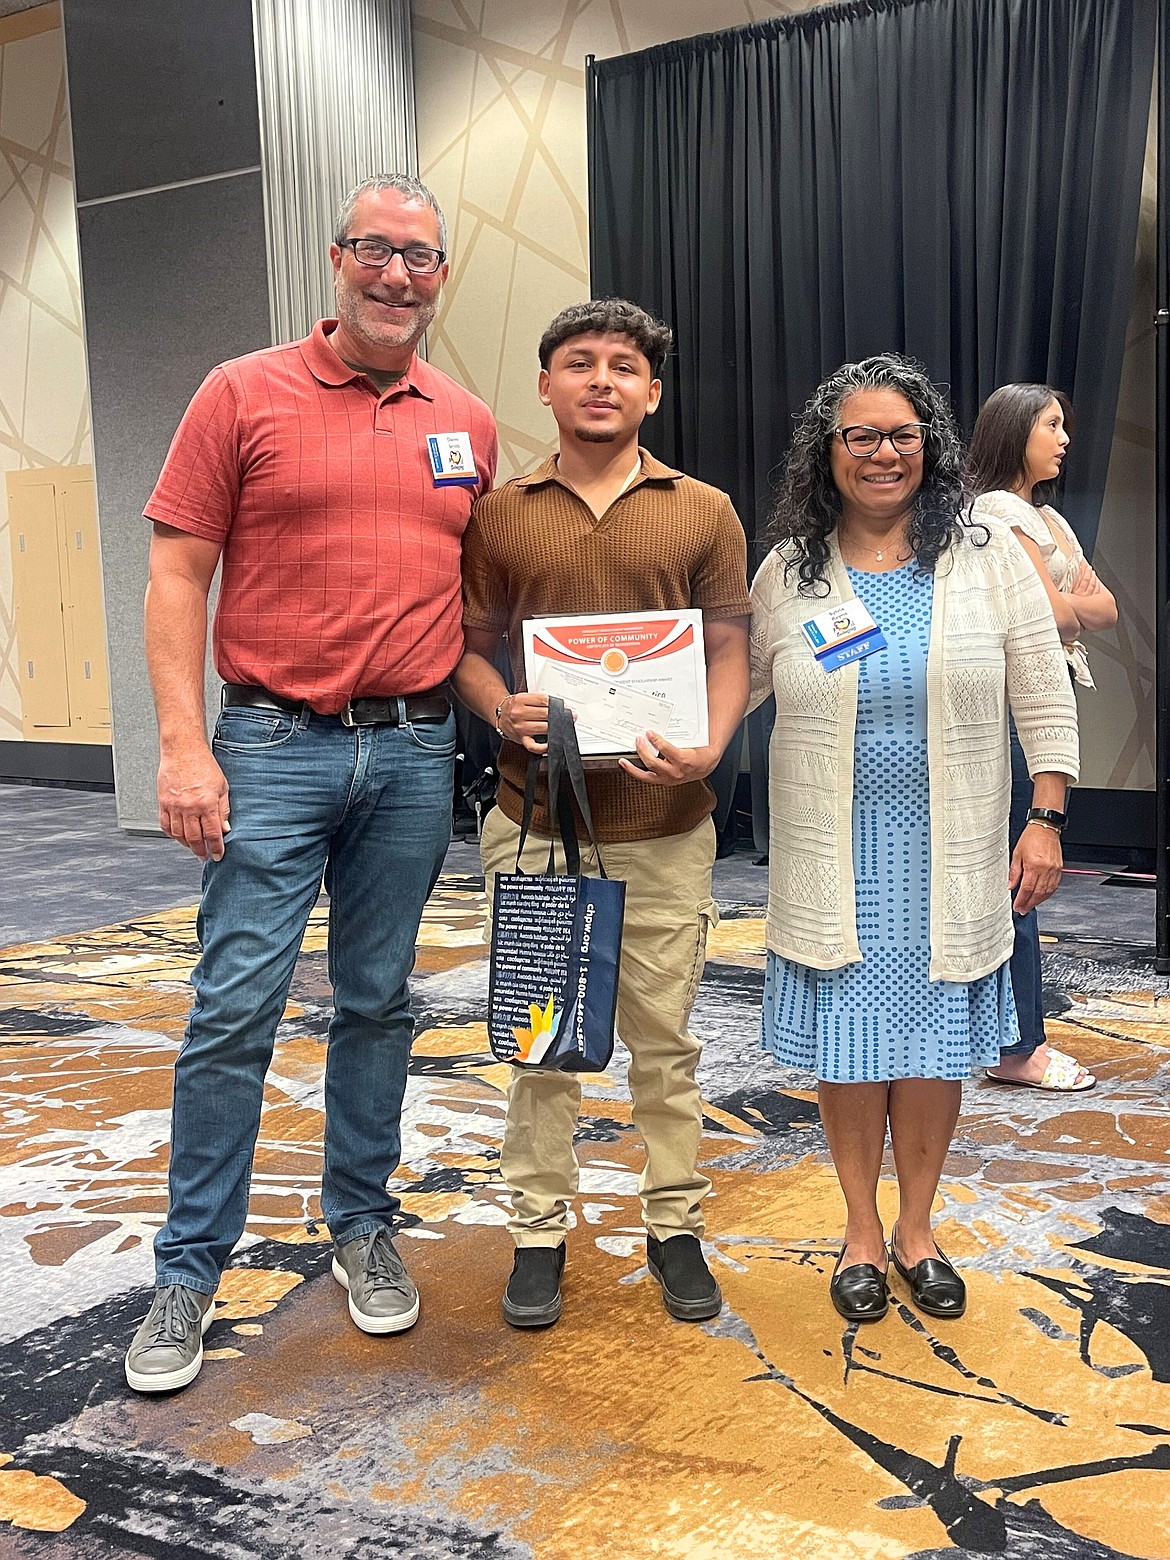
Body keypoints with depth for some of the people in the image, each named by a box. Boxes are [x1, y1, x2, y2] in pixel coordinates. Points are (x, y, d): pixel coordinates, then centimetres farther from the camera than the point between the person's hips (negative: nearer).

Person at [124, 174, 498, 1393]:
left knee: (377, 1004, 12)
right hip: (275, 744, -3)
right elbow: (177, 574, -4)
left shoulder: (468, 425, 10)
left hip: (416, 753, 3)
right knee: (235, 1010, -2)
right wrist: (183, 745, -12)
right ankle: (189, 1270, 12)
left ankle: (362, 1227, 29)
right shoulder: (243, 396, -1)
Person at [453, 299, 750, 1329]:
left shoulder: (704, 513, 5)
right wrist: (502, 709, -13)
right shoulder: (500, 513, 6)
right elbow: (471, 647, 9)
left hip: (665, 826, 0)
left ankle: (676, 1226, 25)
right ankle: (540, 1231, 23)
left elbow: (729, 653, 4)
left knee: (665, 1038, 9)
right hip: (536, 819, 1)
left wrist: (708, 751, -14)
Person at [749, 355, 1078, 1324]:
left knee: (934, 1045, 9)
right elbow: (732, 686, 8)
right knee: (848, 1045, 7)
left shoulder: (989, 558, -1)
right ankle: (862, 1232, 27)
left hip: (949, 858, 0)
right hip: (834, 860, 0)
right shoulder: (789, 572, 1)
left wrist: (1045, 819, -4)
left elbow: (1046, 701, 1)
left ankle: (916, 1229, 29)